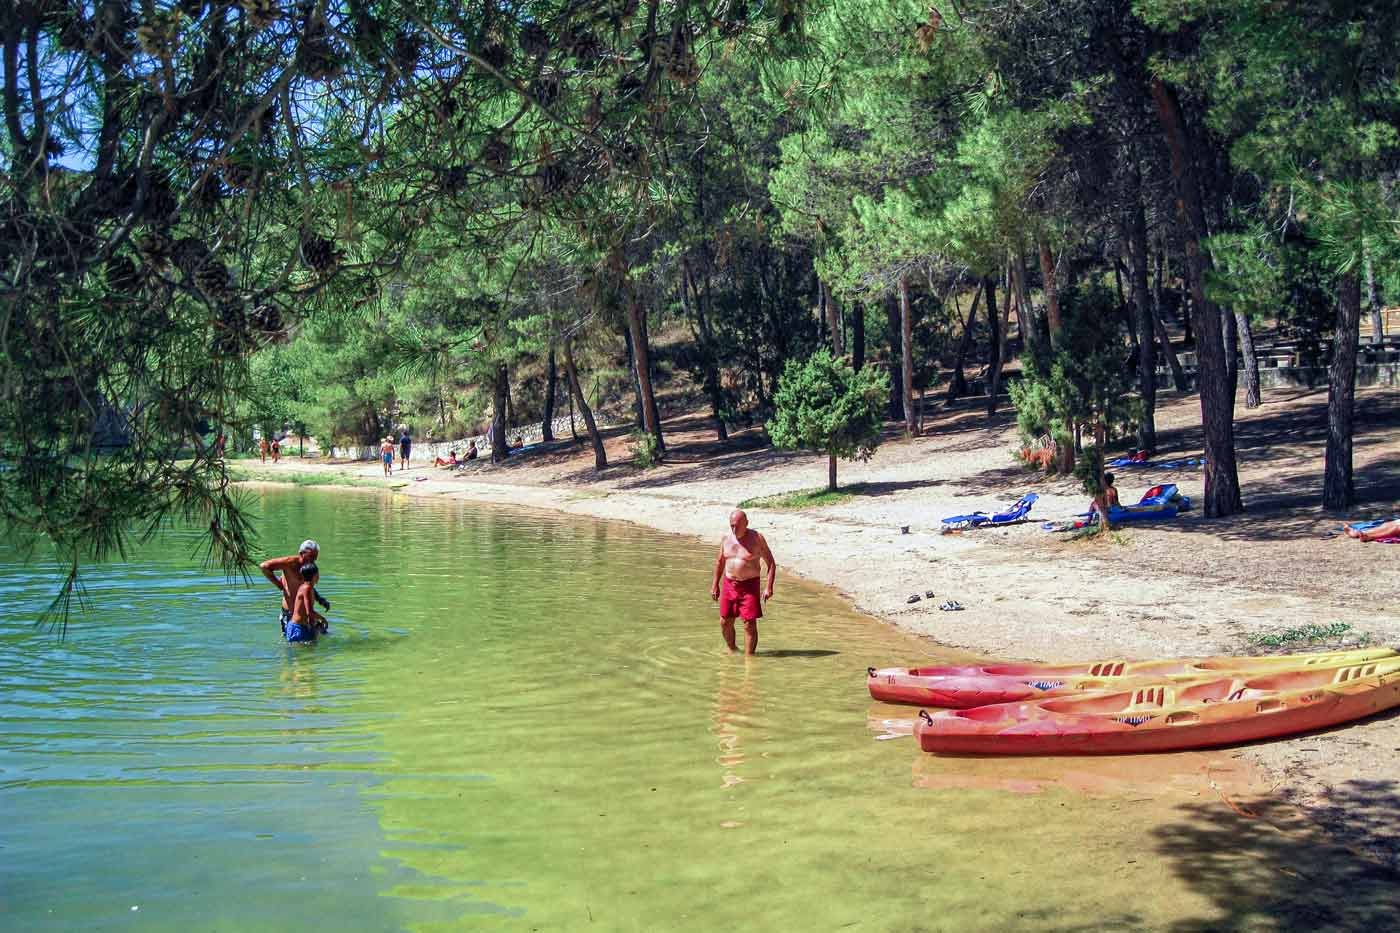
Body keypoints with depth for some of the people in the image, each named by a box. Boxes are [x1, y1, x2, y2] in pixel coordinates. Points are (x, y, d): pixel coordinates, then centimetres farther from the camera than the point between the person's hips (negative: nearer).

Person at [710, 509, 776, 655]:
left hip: (749, 585, -4)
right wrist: (715, 585, 15)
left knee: (750, 624, -7)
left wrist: (769, 587, -15)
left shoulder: (757, 539, -10)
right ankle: (732, 650, 32)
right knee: (725, 622, 9)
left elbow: (771, 563, -6)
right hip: (729, 584, 4)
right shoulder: (726, 538, 3)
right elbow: (720, 562, 17)